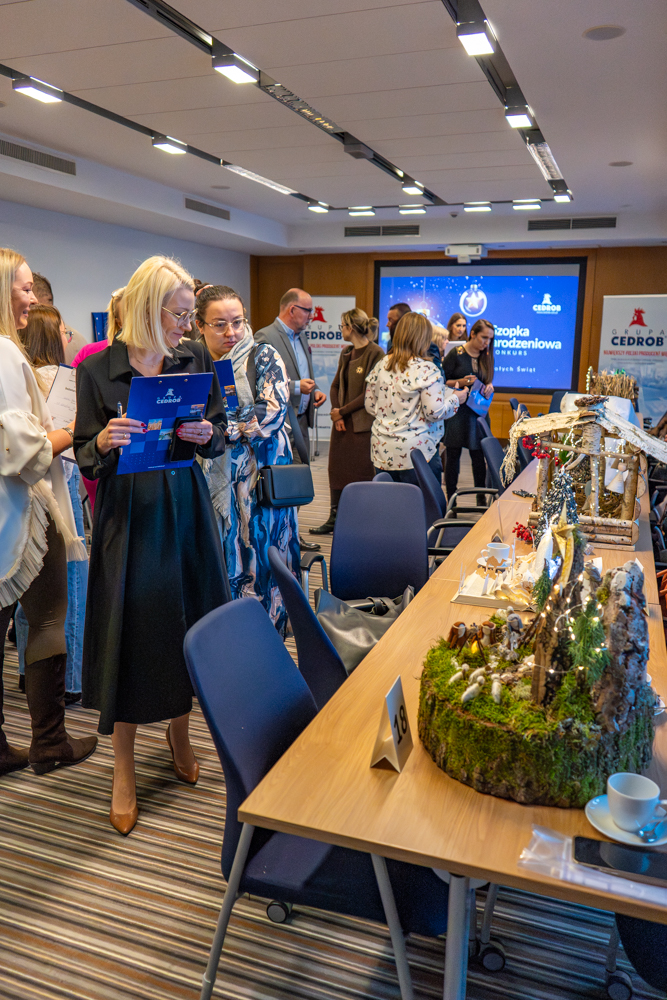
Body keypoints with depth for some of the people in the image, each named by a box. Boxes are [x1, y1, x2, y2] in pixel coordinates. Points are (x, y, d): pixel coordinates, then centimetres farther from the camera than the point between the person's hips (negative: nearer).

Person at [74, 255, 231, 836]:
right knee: (132, 632, 2)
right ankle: (124, 770, 20)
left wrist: (207, 435, -15)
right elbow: (86, 457, -3)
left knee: (189, 620, 10)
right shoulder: (97, 370, -6)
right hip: (128, 512, -3)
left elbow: (220, 433, 7)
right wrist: (103, 443, -25)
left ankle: (179, 734, 35)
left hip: (187, 506, 3)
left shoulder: (195, 358, 3)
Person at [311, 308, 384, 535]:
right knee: (337, 469, 11)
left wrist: (343, 411, -12)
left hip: (362, 424, -7)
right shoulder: (346, 353, 14)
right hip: (342, 422, 8)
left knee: (362, 473, -2)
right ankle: (334, 518, 21)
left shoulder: (375, 353, -10)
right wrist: (335, 411, -1)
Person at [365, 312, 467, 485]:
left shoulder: (380, 366, 6)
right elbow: (435, 412, -13)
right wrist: (455, 398, 4)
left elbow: (370, 406, 12)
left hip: (382, 452, 6)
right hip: (417, 452, -5)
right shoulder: (426, 369, -11)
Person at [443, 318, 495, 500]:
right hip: (456, 411, -4)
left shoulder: (485, 356, 9)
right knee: (453, 455, 2)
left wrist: (489, 386, -3)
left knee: (479, 455, 3)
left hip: (477, 412, 4)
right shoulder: (456, 354, -6)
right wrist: (461, 382, -20)